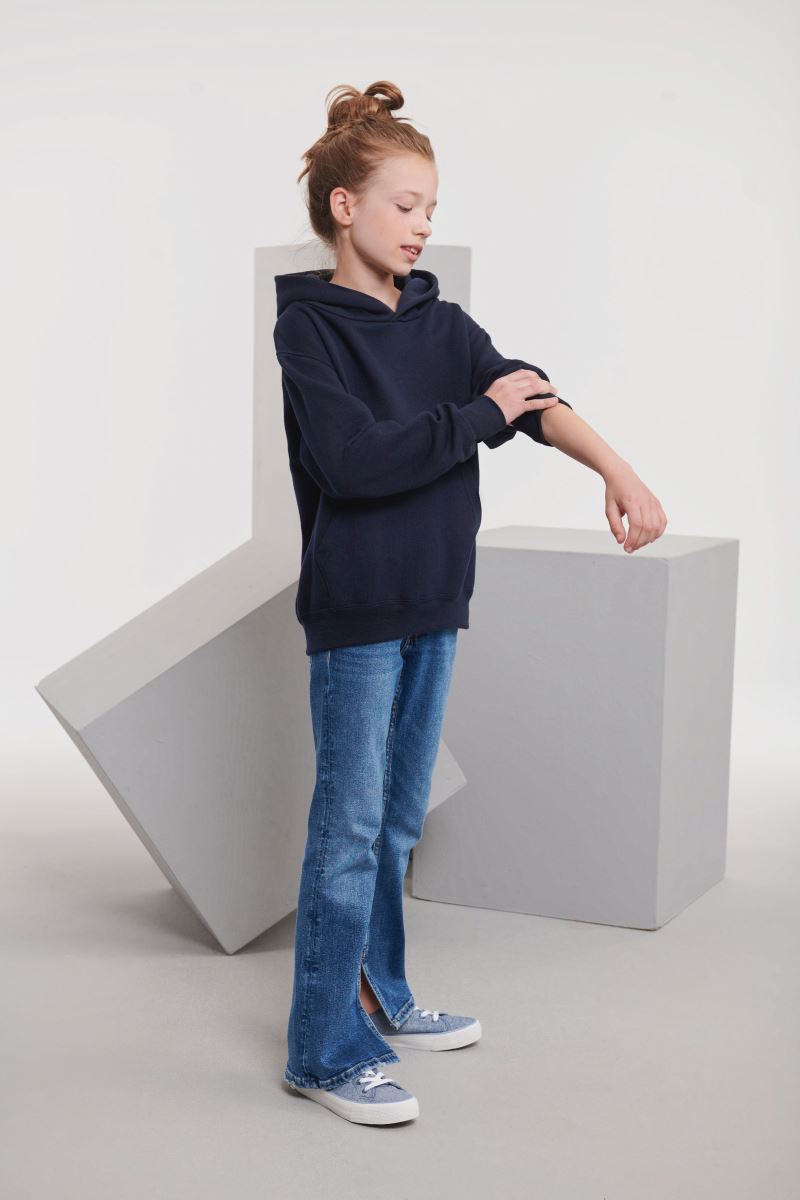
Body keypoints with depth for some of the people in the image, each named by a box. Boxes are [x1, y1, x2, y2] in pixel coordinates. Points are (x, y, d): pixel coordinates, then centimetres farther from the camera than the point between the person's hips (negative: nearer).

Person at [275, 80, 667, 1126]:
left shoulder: (442, 323, 9)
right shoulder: (309, 328, -8)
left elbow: (530, 396, -6)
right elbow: (355, 459, -22)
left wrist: (616, 468, -23)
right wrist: (481, 415, -15)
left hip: (434, 606, 6)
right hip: (355, 611, -6)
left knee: (398, 819, 15)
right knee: (350, 826, -4)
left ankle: (378, 998, 30)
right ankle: (325, 1051, 5)